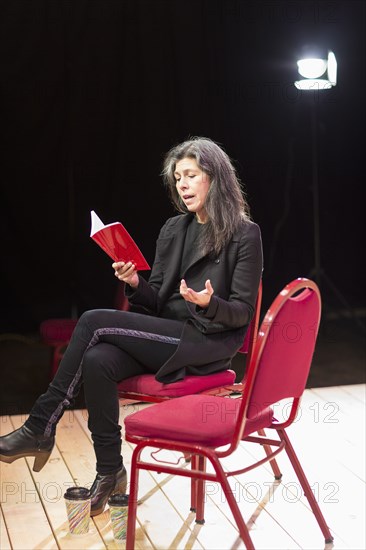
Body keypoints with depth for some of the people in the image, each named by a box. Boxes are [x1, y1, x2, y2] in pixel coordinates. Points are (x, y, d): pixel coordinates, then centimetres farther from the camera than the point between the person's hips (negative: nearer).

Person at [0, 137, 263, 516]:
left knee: (94, 322, -22)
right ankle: (109, 472, -16)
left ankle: (40, 429, -12)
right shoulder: (173, 230, 13)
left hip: (208, 343, -6)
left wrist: (209, 303, -26)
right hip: (166, 335, 6)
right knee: (97, 362, -27)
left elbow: (243, 312, -5)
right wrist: (135, 284, -9)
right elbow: (157, 303, 12)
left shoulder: (244, 234, -4)